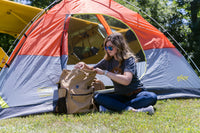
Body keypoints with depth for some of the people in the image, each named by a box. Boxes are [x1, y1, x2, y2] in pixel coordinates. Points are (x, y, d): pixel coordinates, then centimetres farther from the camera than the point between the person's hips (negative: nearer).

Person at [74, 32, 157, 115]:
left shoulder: (129, 59, -16)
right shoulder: (108, 60, 2)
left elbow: (126, 80, -32)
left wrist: (105, 72, -29)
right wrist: (84, 65, -9)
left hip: (136, 94, -4)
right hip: (120, 96, 4)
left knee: (152, 97, -37)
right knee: (97, 98, -22)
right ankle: (130, 109, -35)